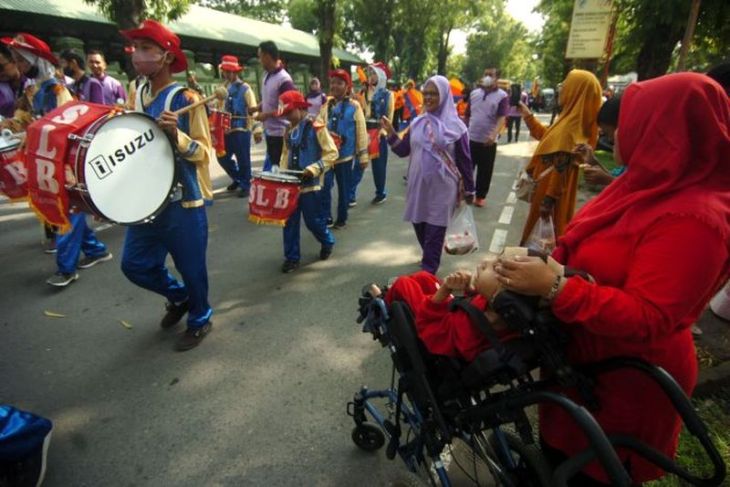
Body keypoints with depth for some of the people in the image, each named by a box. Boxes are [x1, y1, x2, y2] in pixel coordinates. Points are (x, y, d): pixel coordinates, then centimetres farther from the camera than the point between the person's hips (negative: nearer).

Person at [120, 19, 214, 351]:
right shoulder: (138, 95, 8)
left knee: (191, 267, 6)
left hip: (183, 202, -7)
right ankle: (179, 297, 39)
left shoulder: (186, 99, -12)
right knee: (134, 264, 12)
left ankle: (200, 320, 31)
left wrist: (178, 136, -29)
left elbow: (205, 152, -13)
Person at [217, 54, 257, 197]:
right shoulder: (225, 87, 13)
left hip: (241, 130, -7)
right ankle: (238, 179, 31)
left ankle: (245, 186, 15)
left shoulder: (245, 88, -6)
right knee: (223, 158, 10)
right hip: (227, 130, 7)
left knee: (243, 159, 0)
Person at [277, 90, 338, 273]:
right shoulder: (290, 130, 10)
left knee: (313, 220, 3)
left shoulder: (316, 127, -10)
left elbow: (332, 153, -12)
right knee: (289, 221, 6)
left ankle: (327, 242, 33)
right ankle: (292, 257, 19)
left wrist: (313, 169, -21)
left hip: (310, 184, -6)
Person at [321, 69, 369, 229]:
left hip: (345, 154, -2)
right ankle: (326, 218, 6)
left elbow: (361, 132, -3)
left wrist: (363, 156, -5)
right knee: (324, 185, -6)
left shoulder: (354, 106, -3)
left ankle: (342, 218, 23)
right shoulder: (326, 104, 7)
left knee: (344, 188, 9)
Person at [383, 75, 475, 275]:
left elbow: (465, 161, -3)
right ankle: (430, 259, 37)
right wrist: (391, 133, -9)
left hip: (441, 187, -4)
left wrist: (469, 190, -1)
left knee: (434, 229, 0)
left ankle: (428, 271, 11)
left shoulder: (455, 127, -6)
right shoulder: (417, 123, 6)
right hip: (418, 185, 5)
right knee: (419, 223, 13)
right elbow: (403, 151, 6)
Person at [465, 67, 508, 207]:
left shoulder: (502, 96, -5)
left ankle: (481, 196, 20)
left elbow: (502, 118, -15)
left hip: (488, 141, -2)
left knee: (485, 171, 7)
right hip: (470, 138, 3)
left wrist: (494, 135, -30)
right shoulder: (474, 93, 7)